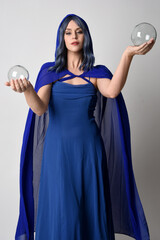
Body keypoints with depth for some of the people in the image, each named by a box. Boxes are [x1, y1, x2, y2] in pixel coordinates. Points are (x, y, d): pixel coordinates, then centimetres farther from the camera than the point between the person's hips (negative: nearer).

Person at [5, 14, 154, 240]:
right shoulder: (50, 71, 8)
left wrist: (128, 54, -30)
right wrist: (27, 89, -29)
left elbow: (112, 91, -17)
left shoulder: (97, 73, 7)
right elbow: (40, 109, -7)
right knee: (60, 210, 1)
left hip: (88, 148, 1)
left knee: (90, 208, 4)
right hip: (58, 147, 0)